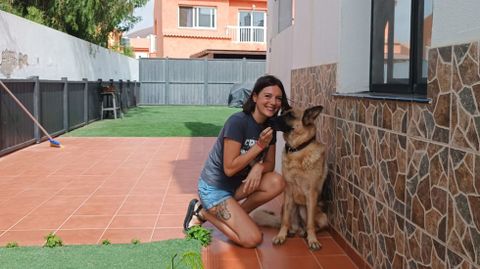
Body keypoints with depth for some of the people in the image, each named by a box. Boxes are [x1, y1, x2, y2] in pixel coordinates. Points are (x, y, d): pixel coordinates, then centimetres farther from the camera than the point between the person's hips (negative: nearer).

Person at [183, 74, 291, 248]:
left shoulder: (269, 126, -1)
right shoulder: (237, 122, -23)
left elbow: (270, 164, 5)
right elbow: (229, 168, -23)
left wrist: (259, 167, -19)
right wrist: (259, 145, -25)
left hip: (237, 184, 7)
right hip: (214, 187, -7)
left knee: (277, 183, -19)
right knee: (252, 239, -15)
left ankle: (235, 215, -2)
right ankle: (204, 212, 3)